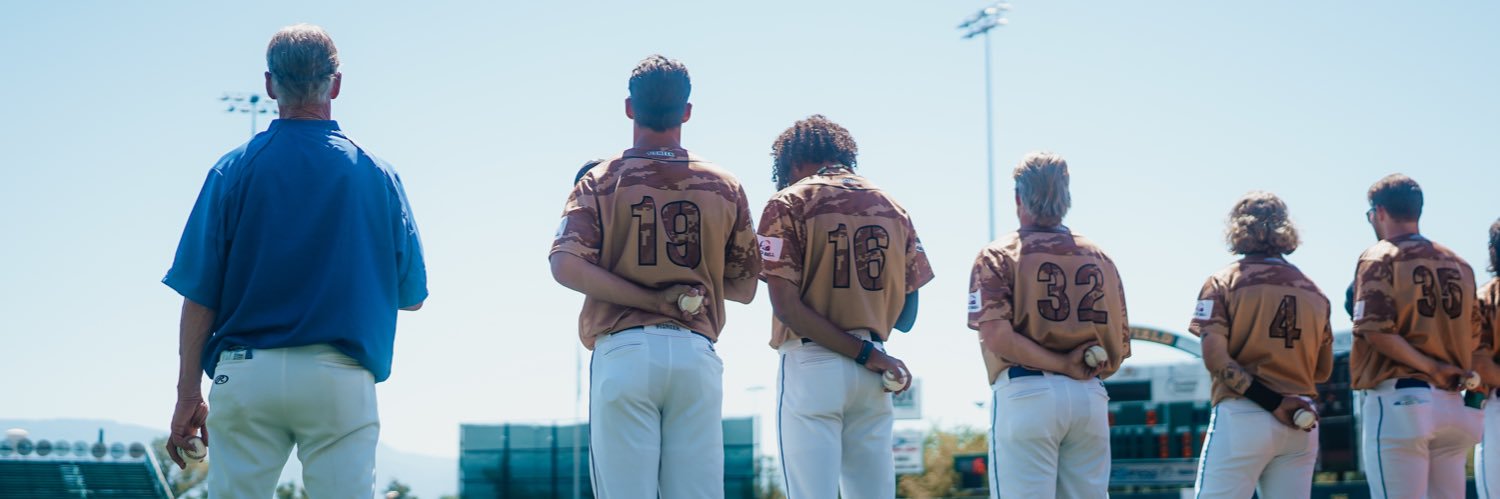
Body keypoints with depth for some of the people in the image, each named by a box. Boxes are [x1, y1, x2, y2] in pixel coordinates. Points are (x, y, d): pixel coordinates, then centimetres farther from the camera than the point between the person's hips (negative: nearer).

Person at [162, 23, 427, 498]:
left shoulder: (234, 170, 1)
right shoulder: (377, 174, 3)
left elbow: (199, 295, -1)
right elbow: (411, 295, 8)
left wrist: (188, 394, 4)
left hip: (246, 374, 0)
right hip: (340, 375, 0)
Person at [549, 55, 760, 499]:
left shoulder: (600, 181, 3)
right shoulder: (725, 188, 8)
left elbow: (566, 267, -12)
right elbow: (743, 288, 12)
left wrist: (651, 299, -9)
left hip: (622, 352, -2)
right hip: (696, 355, 2)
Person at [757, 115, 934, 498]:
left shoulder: (789, 204, -1)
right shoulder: (893, 208, 12)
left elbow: (786, 305, -12)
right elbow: (907, 317, 11)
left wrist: (866, 354, -11)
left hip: (811, 367, -4)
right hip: (872, 379, 5)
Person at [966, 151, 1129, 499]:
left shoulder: (998, 255, 2)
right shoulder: (1100, 258, 14)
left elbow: (996, 336, -13)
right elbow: (1119, 349, 11)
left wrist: (1064, 365, -8)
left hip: (1026, 394, -4)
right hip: (1091, 398, 5)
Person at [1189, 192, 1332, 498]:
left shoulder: (1224, 283, 0)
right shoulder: (1313, 291, 12)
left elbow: (1214, 357, -13)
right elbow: (1323, 371, 15)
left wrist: (1273, 402, -13)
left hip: (1242, 416, -4)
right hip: (1302, 425, 5)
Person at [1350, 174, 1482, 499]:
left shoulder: (1380, 258, -3)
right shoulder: (1458, 264, 15)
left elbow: (1375, 330, -16)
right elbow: (1474, 337, 13)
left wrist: (1431, 367, -10)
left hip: (1398, 401, -6)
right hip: (1452, 405, 6)